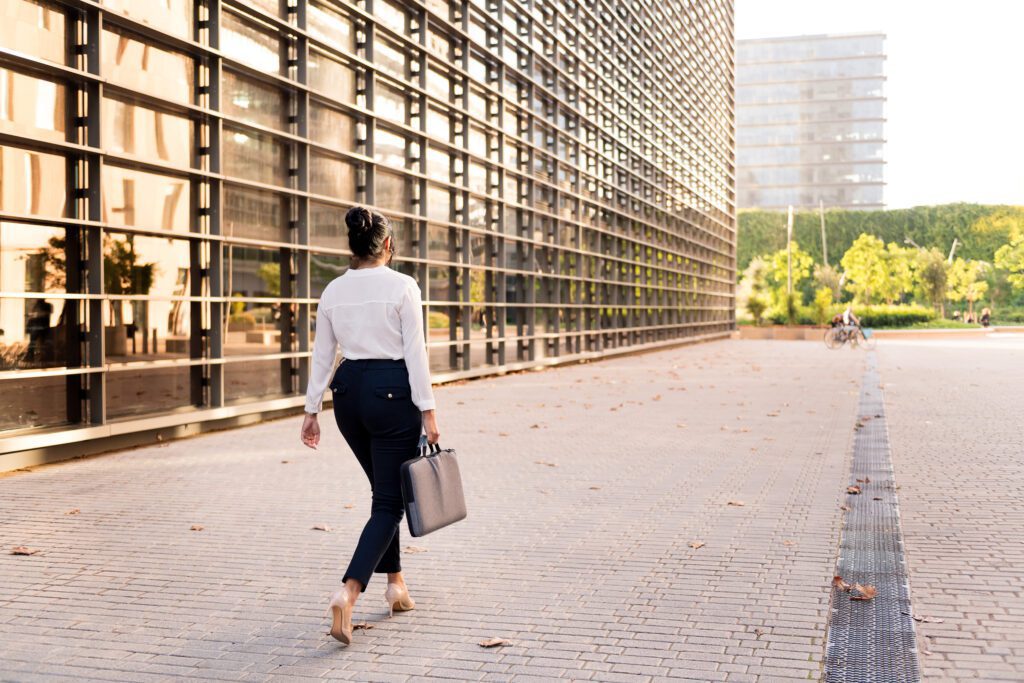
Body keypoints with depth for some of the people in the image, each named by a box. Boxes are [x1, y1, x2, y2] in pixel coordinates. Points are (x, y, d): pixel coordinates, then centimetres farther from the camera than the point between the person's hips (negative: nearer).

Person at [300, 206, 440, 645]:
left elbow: (322, 355, 6)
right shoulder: (402, 286, -9)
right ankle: (348, 591, -18)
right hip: (392, 391, -6)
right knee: (389, 502, -1)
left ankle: (395, 581, 30)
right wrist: (427, 410, -9)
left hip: (349, 391, 6)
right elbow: (415, 353, -12)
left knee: (384, 491, 23)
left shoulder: (333, 291, 4)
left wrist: (311, 410, 12)